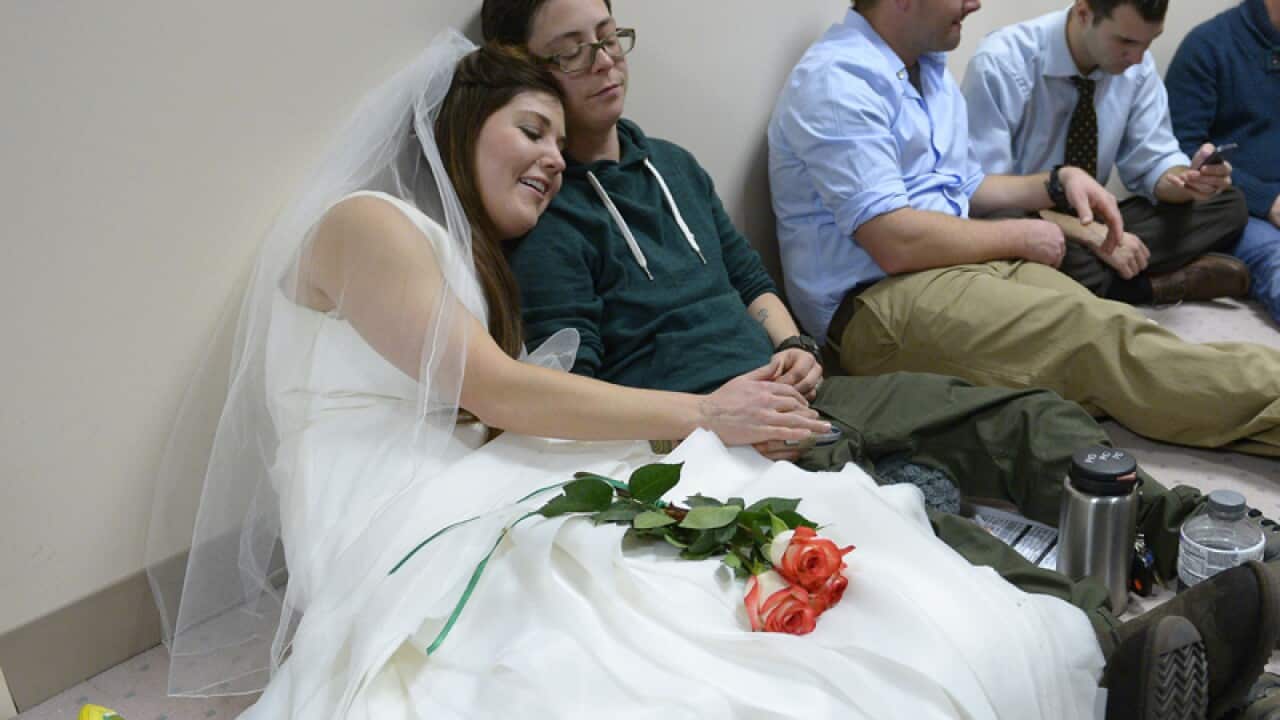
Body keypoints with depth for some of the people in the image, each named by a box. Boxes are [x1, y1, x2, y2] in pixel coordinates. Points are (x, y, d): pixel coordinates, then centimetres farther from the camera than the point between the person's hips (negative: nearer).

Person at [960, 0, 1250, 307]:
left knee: (1228, 205, -8)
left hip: (1090, 223, 5)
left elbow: (1153, 163, 3)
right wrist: (1091, 235, -29)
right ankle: (1155, 285, -12)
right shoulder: (1000, 64, -22)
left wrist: (1187, 179, -21)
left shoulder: (1138, 66, -4)